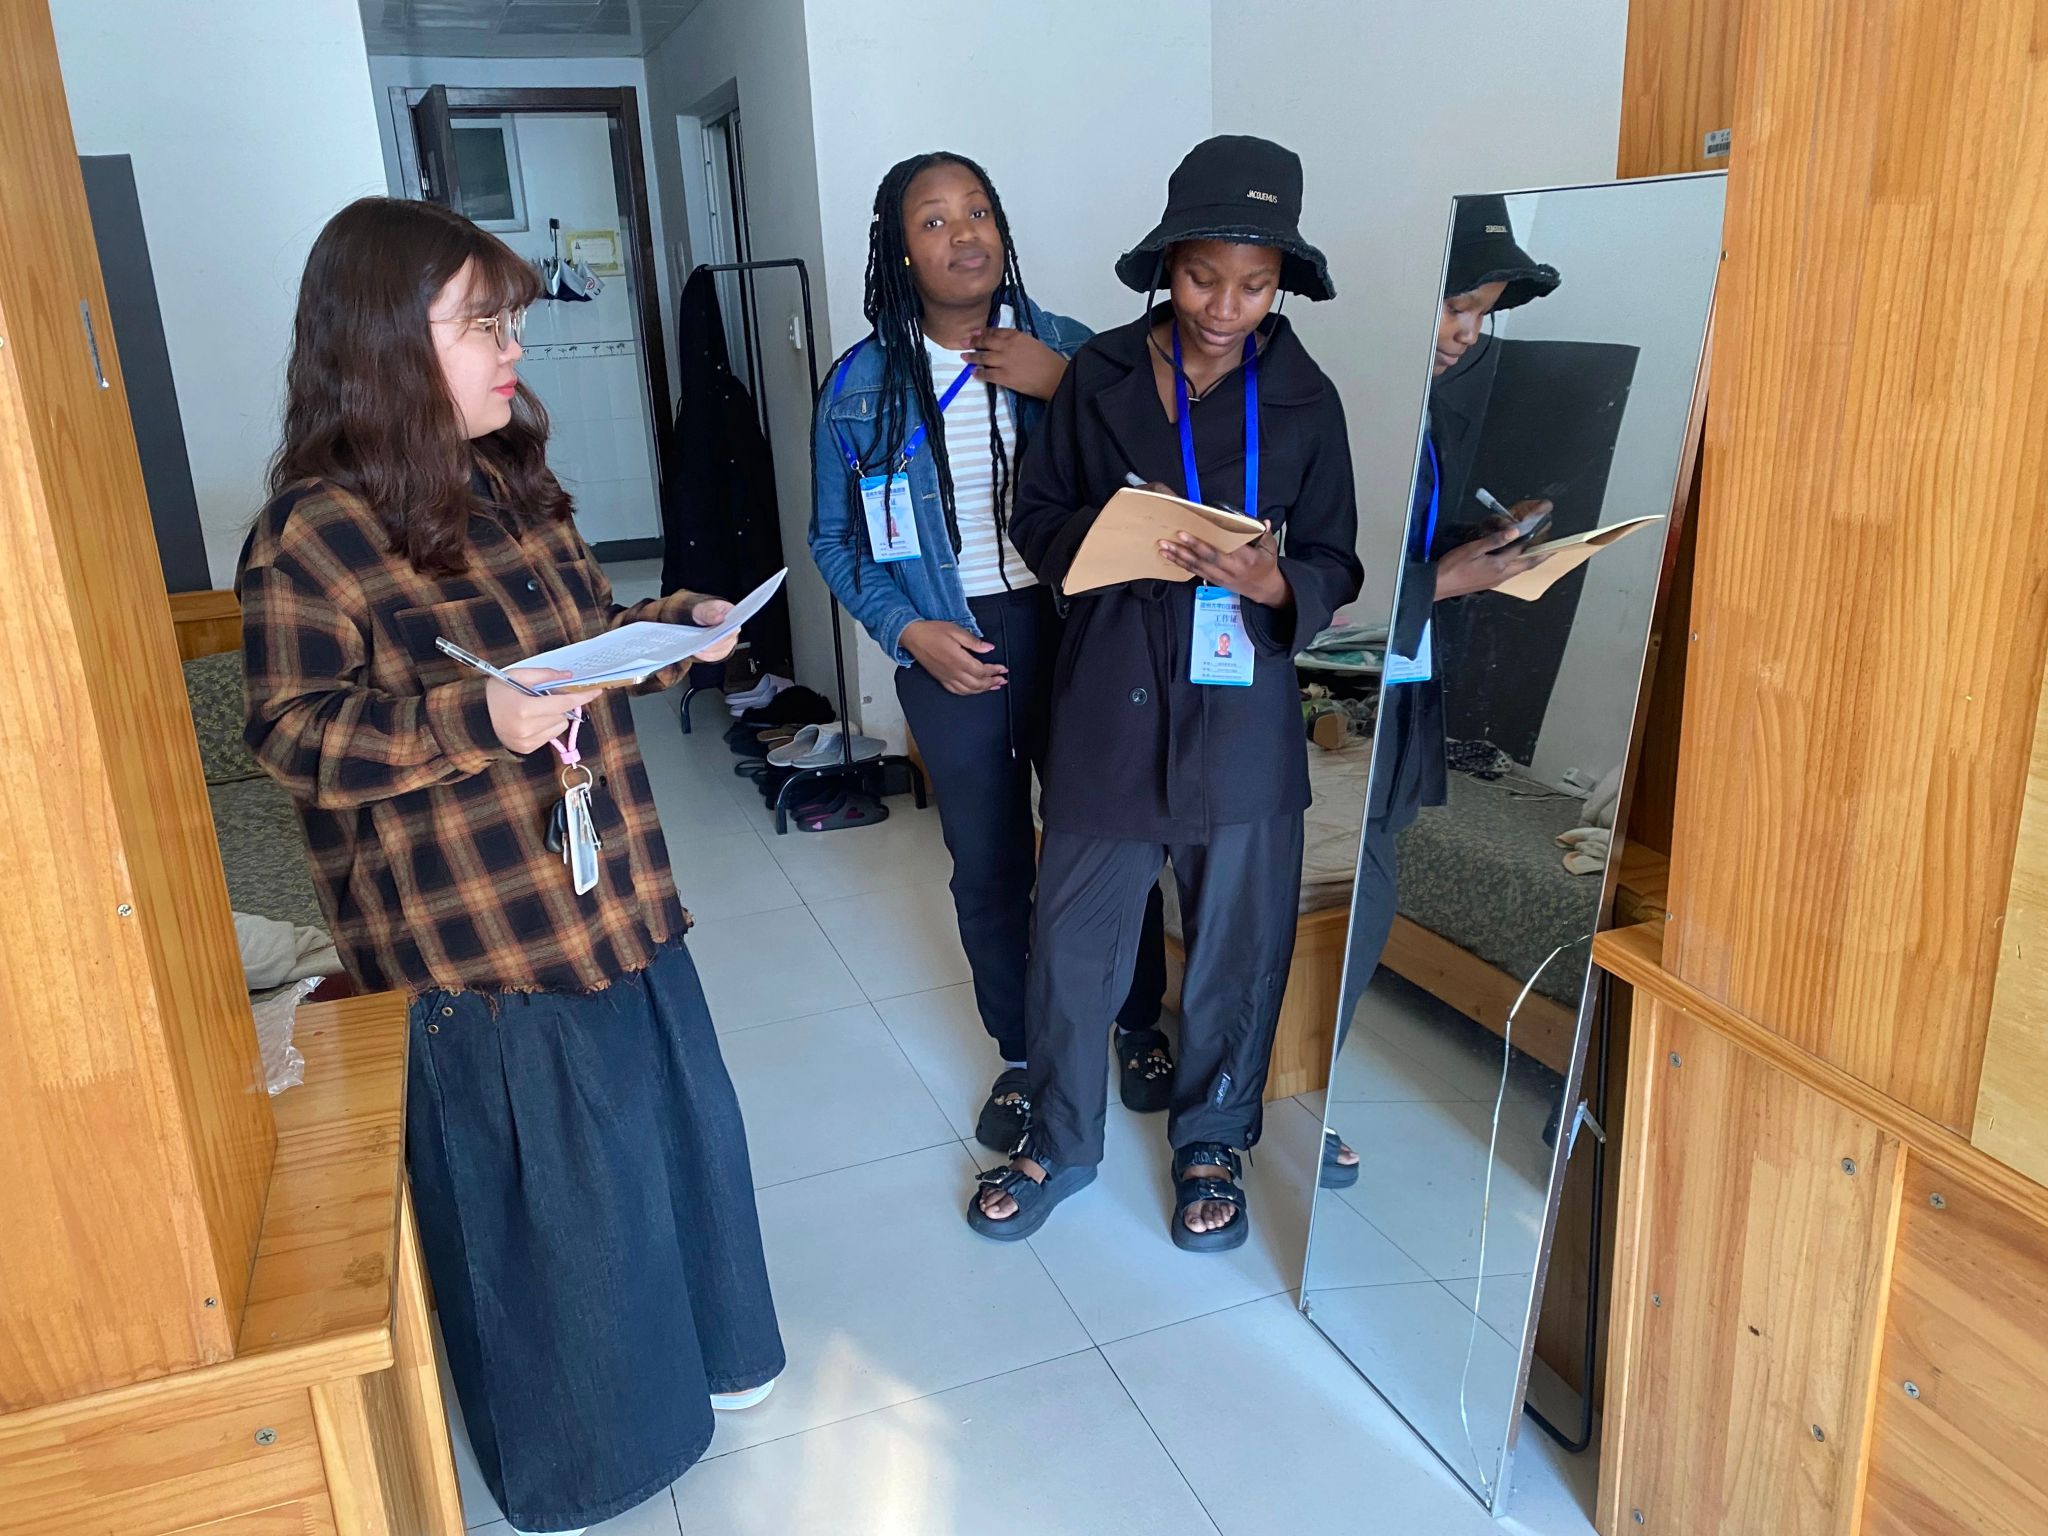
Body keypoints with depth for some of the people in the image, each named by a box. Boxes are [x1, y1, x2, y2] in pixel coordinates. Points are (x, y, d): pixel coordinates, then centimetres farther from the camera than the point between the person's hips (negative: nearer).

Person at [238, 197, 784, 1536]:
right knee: (540, 1189, 9)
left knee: (671, 1119, 21)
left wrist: (671, 622, -2)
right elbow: (298, 737, -17)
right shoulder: (311, 537, -16)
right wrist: (478, 719, -30)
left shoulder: (509, 479, 7)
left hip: (609, 886, 8)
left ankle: (695, 1346, 47)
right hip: (478, 944, -7)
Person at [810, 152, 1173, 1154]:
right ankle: (1020, 1055, 33)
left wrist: (1065, 388, -20)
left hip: (1073, 630, 0)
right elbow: (834, 537, 4)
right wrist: (907, 631, -10)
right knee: (987, 865, 12)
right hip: (950, 650, 1)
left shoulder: (1068, 349, -3)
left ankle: (1139, 1026, 35)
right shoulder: (862, 383, -2)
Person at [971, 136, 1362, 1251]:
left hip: (1243, 709, 0)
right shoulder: (1099, 376, 0)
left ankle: (1211, 1142, 35)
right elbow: (1038, 518, 5)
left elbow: (1335, 566, 2)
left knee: (1237, 940, 11)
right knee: (1075, 934, 8)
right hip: (1109, 699, 0)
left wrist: (1272, 583, -20)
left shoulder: (1304, 400, 0)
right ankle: (1060, 1140, 32)